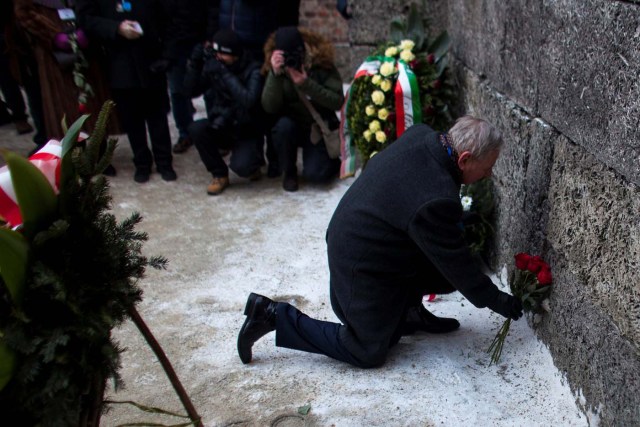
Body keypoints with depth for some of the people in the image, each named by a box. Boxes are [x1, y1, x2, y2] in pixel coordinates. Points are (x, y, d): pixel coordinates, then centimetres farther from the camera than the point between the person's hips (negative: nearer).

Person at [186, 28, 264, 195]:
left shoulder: (253, 70, -17)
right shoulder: (212, 64, -4)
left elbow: (249, 101, -33)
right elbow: (190, 91, -4)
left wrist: (225, 74, -35)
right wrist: (194, 64, -18)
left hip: (247, 133, -5)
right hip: (221, 127, 5)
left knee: (241, 167, -29)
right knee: (195, 129, -24)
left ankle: (253, 161, 11)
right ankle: (220, 175, -4)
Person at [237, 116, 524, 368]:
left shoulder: (421, 135, -10)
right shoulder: (435, 201, -34)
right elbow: (457, 265, -19)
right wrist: (496, 301, -3)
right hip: (363, 271, -9)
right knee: (368, 353, 8)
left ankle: (409, 311, 22)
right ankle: (274, 316, 5)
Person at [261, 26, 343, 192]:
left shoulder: (322, 63, -14)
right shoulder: (276, 66, -10)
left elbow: (338, 102, -21)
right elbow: (269, 108, -21)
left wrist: (306, 84, -31)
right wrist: (275, 74, -35)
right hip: (292, 125, 2)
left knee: (315, 173, -20)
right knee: (283, 125, -32)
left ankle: (335, 162, 18)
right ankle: (289, 172, -5)